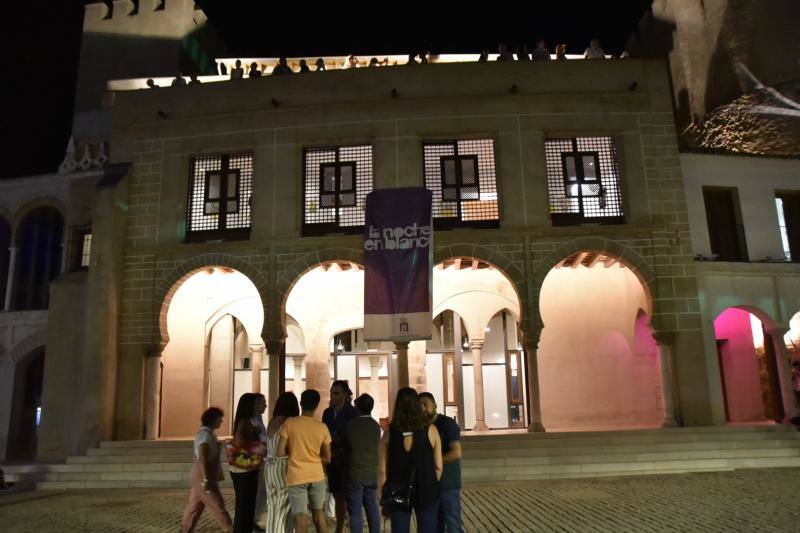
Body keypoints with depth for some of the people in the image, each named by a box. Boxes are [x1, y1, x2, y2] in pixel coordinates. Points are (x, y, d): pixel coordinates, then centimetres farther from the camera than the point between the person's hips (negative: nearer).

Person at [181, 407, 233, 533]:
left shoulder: (208, 433, 13)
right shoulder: (205, 433, -18)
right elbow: (202, 458, -24)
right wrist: (206, 479, -26)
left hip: (201, 476, 9)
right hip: (202, 476, -9)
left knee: (195, 505, 14)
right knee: (217, 504, -1)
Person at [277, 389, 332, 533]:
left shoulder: (289, 423, -6)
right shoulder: (322, 427, -1)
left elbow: (280, 452, -9)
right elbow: (327, 458, 4)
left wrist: (293, 452, 10)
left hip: (296, 477, -2)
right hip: (317, 476, 3)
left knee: (301, 520, 0)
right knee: (319, 513, 21)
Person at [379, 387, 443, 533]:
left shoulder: (389, 433, -6)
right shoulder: (430, 430, -7)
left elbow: (382, 470, -4)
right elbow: (438, 466, -3)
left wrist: (385, 496, 7)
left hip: (397, 493, 1)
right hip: (426, 491, -1)